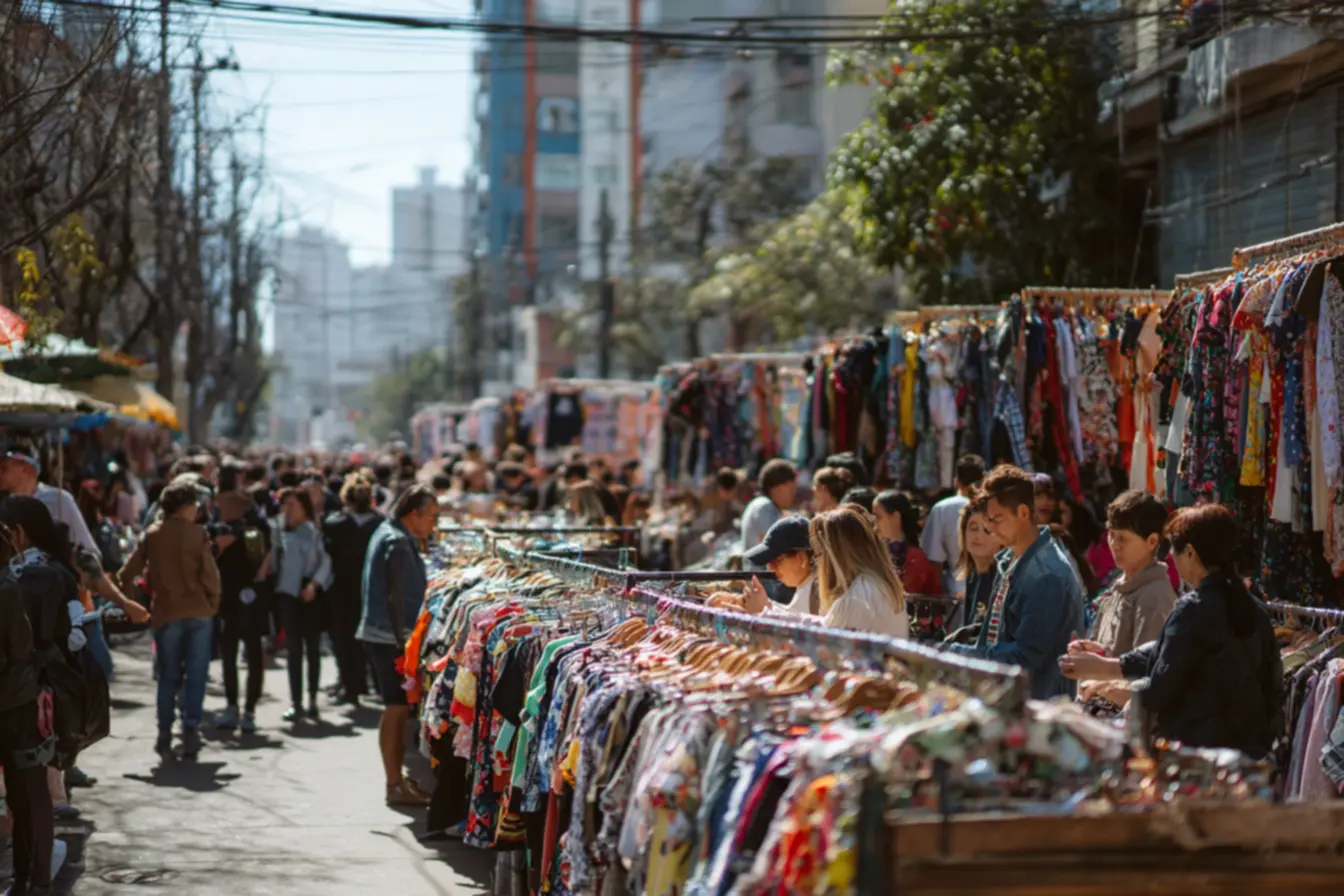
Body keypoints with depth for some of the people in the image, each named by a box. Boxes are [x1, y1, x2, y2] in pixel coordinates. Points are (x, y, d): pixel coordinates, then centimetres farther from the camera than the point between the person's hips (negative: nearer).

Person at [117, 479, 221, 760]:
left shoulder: (152, 534, 3)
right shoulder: (197, 533, -6)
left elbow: (128, 573, 1)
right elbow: (210, 575, -8)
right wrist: (213, 605, 6)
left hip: (166, 613, 2)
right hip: (198, 612, -2)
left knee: (168, 676, 13)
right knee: (195, 674, 3)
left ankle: (165, 734, 12)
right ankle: (191, 729, -6)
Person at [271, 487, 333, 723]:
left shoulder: (314, 531, -4)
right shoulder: (279, 531, 4)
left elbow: (326, 560, -8)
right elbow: (274, 559, 3)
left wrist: (314, 584, -17)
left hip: (311, 595, -2)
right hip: (288, 594, 2)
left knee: (312, 649, 7)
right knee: (294, 649, 2)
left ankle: (312, 701, 15)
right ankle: (295, 702, 4)